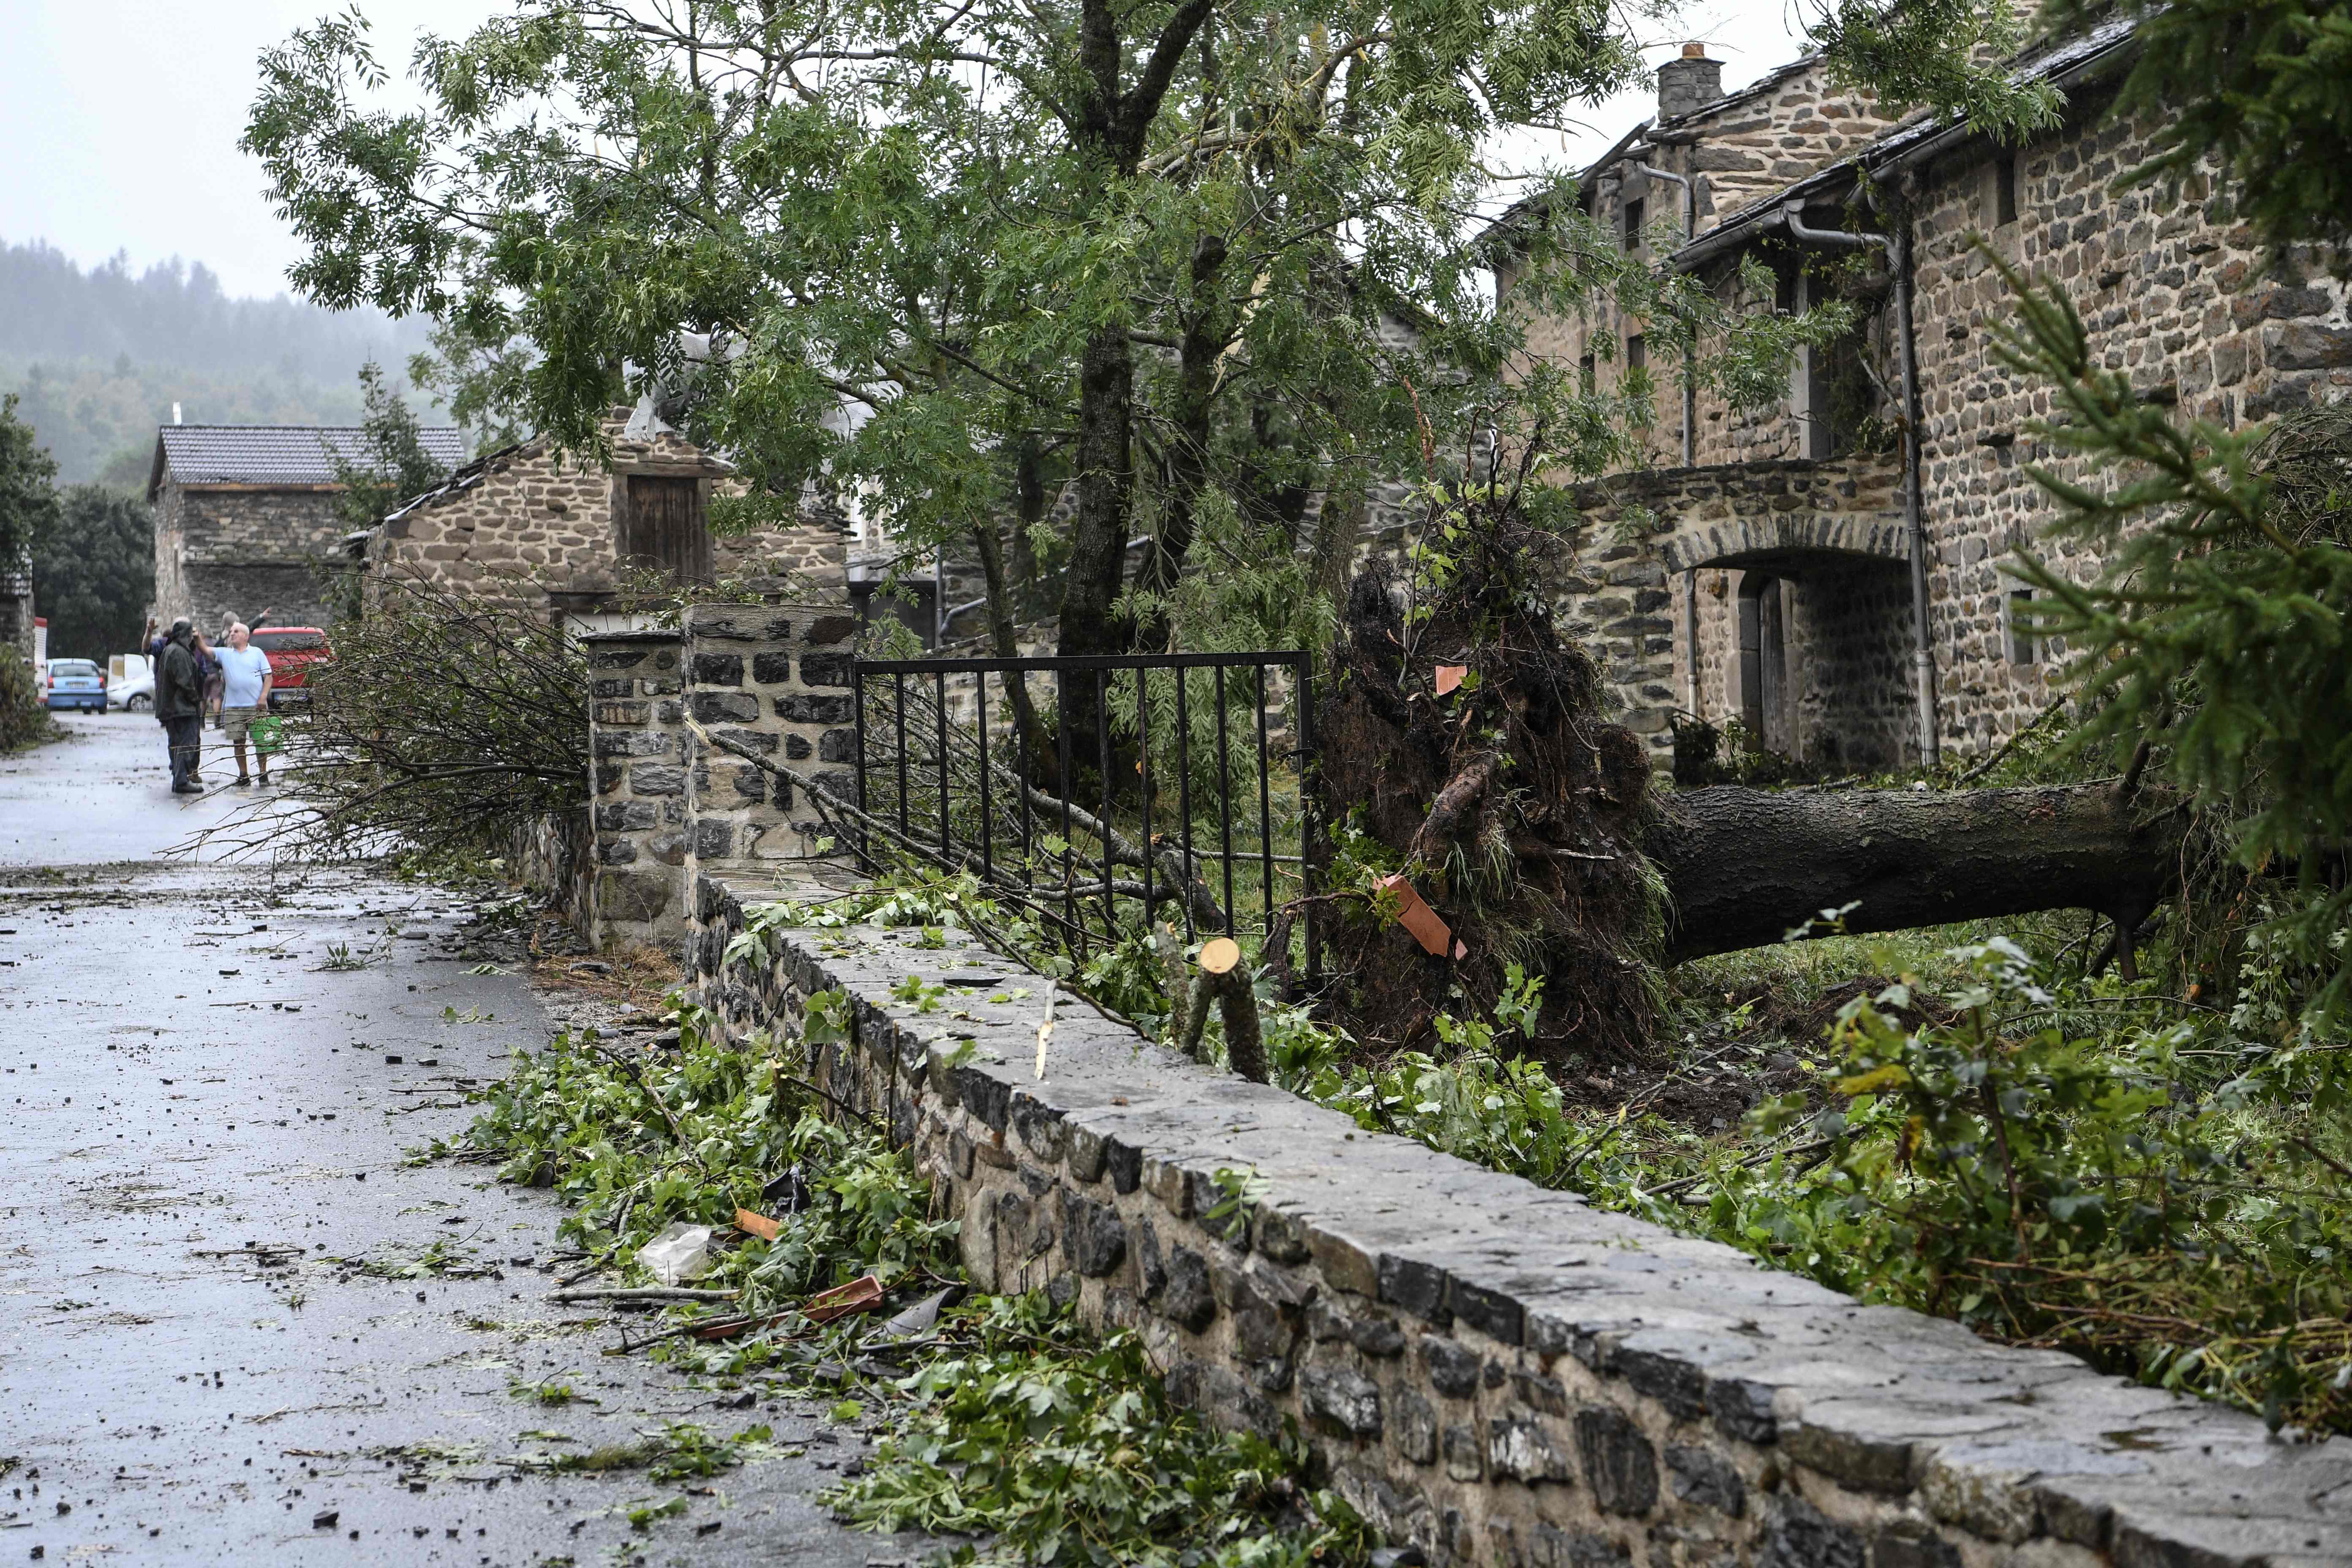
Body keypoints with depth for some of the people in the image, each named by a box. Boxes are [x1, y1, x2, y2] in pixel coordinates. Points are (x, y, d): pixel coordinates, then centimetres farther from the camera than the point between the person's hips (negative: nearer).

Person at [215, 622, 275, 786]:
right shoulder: (225, 654, 11)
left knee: (260, 742, 0)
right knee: (238, 742, 4)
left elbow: (268, 677, 3)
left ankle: (264, 774, 9)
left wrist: (263, 697, -8)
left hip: (256, 706, -2)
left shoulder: (257, 653, 6)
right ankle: (243, 775, 13)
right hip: (234, 707, 2)